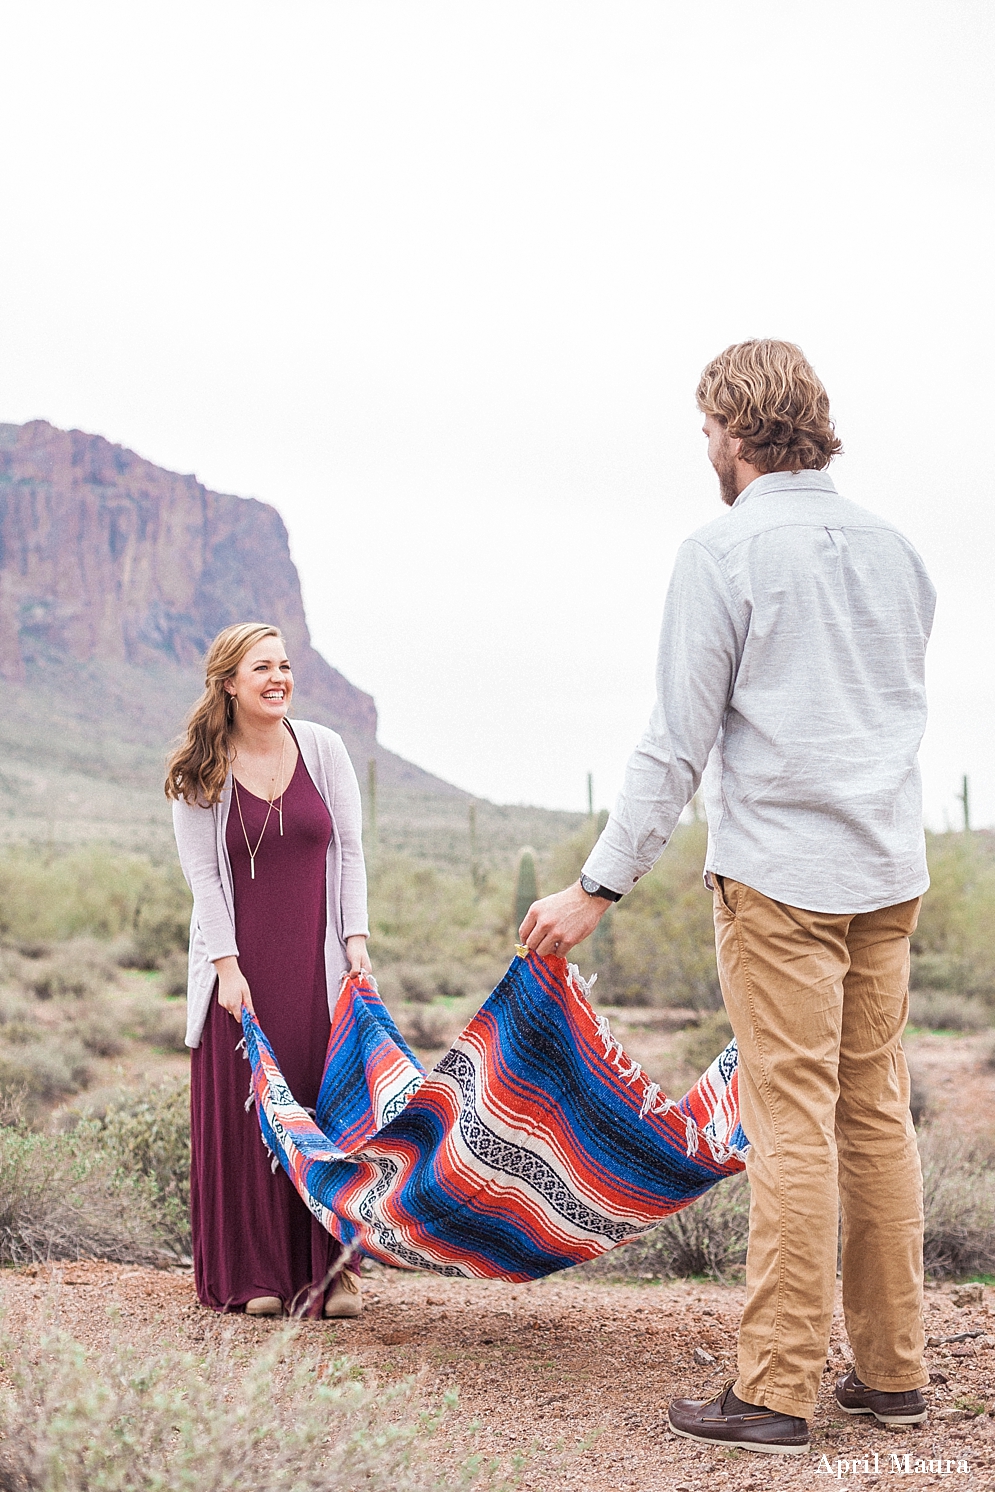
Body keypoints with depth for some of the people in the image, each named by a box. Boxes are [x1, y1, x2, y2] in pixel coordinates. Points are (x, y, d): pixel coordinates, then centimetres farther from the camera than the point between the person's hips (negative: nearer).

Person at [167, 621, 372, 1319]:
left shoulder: (323, 748, 4)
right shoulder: (200, 773, 0)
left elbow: (349, 852, 5)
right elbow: (204, 876, -3)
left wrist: (356, 940, -3)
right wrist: (228, 968, -11)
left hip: (318, 961, 1)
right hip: (240, 964, -1)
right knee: (244, 1114, 0)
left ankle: (332, 1271, 8)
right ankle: (253, 1274, 9)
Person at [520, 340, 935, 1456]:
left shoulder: (724, 552, -7)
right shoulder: (893, 548, 13)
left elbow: (676, 746, -11)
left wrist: (598, 886, -6)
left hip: (780, 879, -7)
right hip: (890, 873, 7)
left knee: (794, 1127, -5)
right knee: (877, 1115, 11)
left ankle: (777, 1392, 1)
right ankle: (892, 1372, 18)